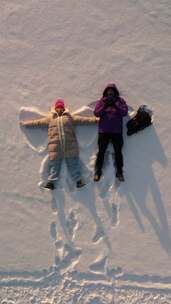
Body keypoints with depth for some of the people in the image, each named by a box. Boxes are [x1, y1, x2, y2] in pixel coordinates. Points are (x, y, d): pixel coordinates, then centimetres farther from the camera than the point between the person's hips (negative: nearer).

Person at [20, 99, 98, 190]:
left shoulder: (70, 117, 14)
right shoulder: (50, 118, 17)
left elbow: (82, 119, 10)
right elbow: (37, 122, 20)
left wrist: (95, 119, 3)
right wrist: (25, 123, 20)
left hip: (70, 145, 0)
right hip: (55, 146, 1)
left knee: (73, 163, 2)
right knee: (54, 164, 1)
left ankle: (78, 180, 8)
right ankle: (51, 181, 6)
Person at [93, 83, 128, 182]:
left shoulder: (120, 101, 6)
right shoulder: (101, 101, 6)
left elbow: (124, 112, -7)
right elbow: (96, 113, -4)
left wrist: (116, 104, -14)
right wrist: (105, 105, -13)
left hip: (117, 131, 0)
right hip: (103, 131, 0)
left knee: (118, 152, 3)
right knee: (101, 151, 2)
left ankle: (119, 172, 11)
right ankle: (98, 172, 11)